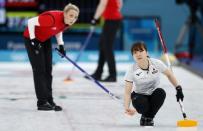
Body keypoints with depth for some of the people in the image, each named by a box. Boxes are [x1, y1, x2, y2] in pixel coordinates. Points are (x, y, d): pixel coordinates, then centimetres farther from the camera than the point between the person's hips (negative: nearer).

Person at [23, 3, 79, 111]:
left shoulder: (68, 22, -12)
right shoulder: (52, 18, -36)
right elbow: (31, 22, -30)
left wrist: (61, 45, 0)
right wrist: (33, 40, -27)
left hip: (45, 40, 8)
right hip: (32, 39, -8)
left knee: (48, 70, 8)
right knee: (39, 70, -10)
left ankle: (49, 100, 14)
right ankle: (42, 102, -7)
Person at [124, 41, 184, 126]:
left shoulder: (156, 63, -17)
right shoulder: (132, 70, -20)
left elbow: (169, 75, 1)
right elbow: (127, 92, -22)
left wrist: (178, 88, -5)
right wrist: (127, 108, -38)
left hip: (154, 94, 2)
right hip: (139, 96, -2)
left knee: (161, 92, -32)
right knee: (141, 105, -35)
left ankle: (148, 118, -10)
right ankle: (144, 115, 4)